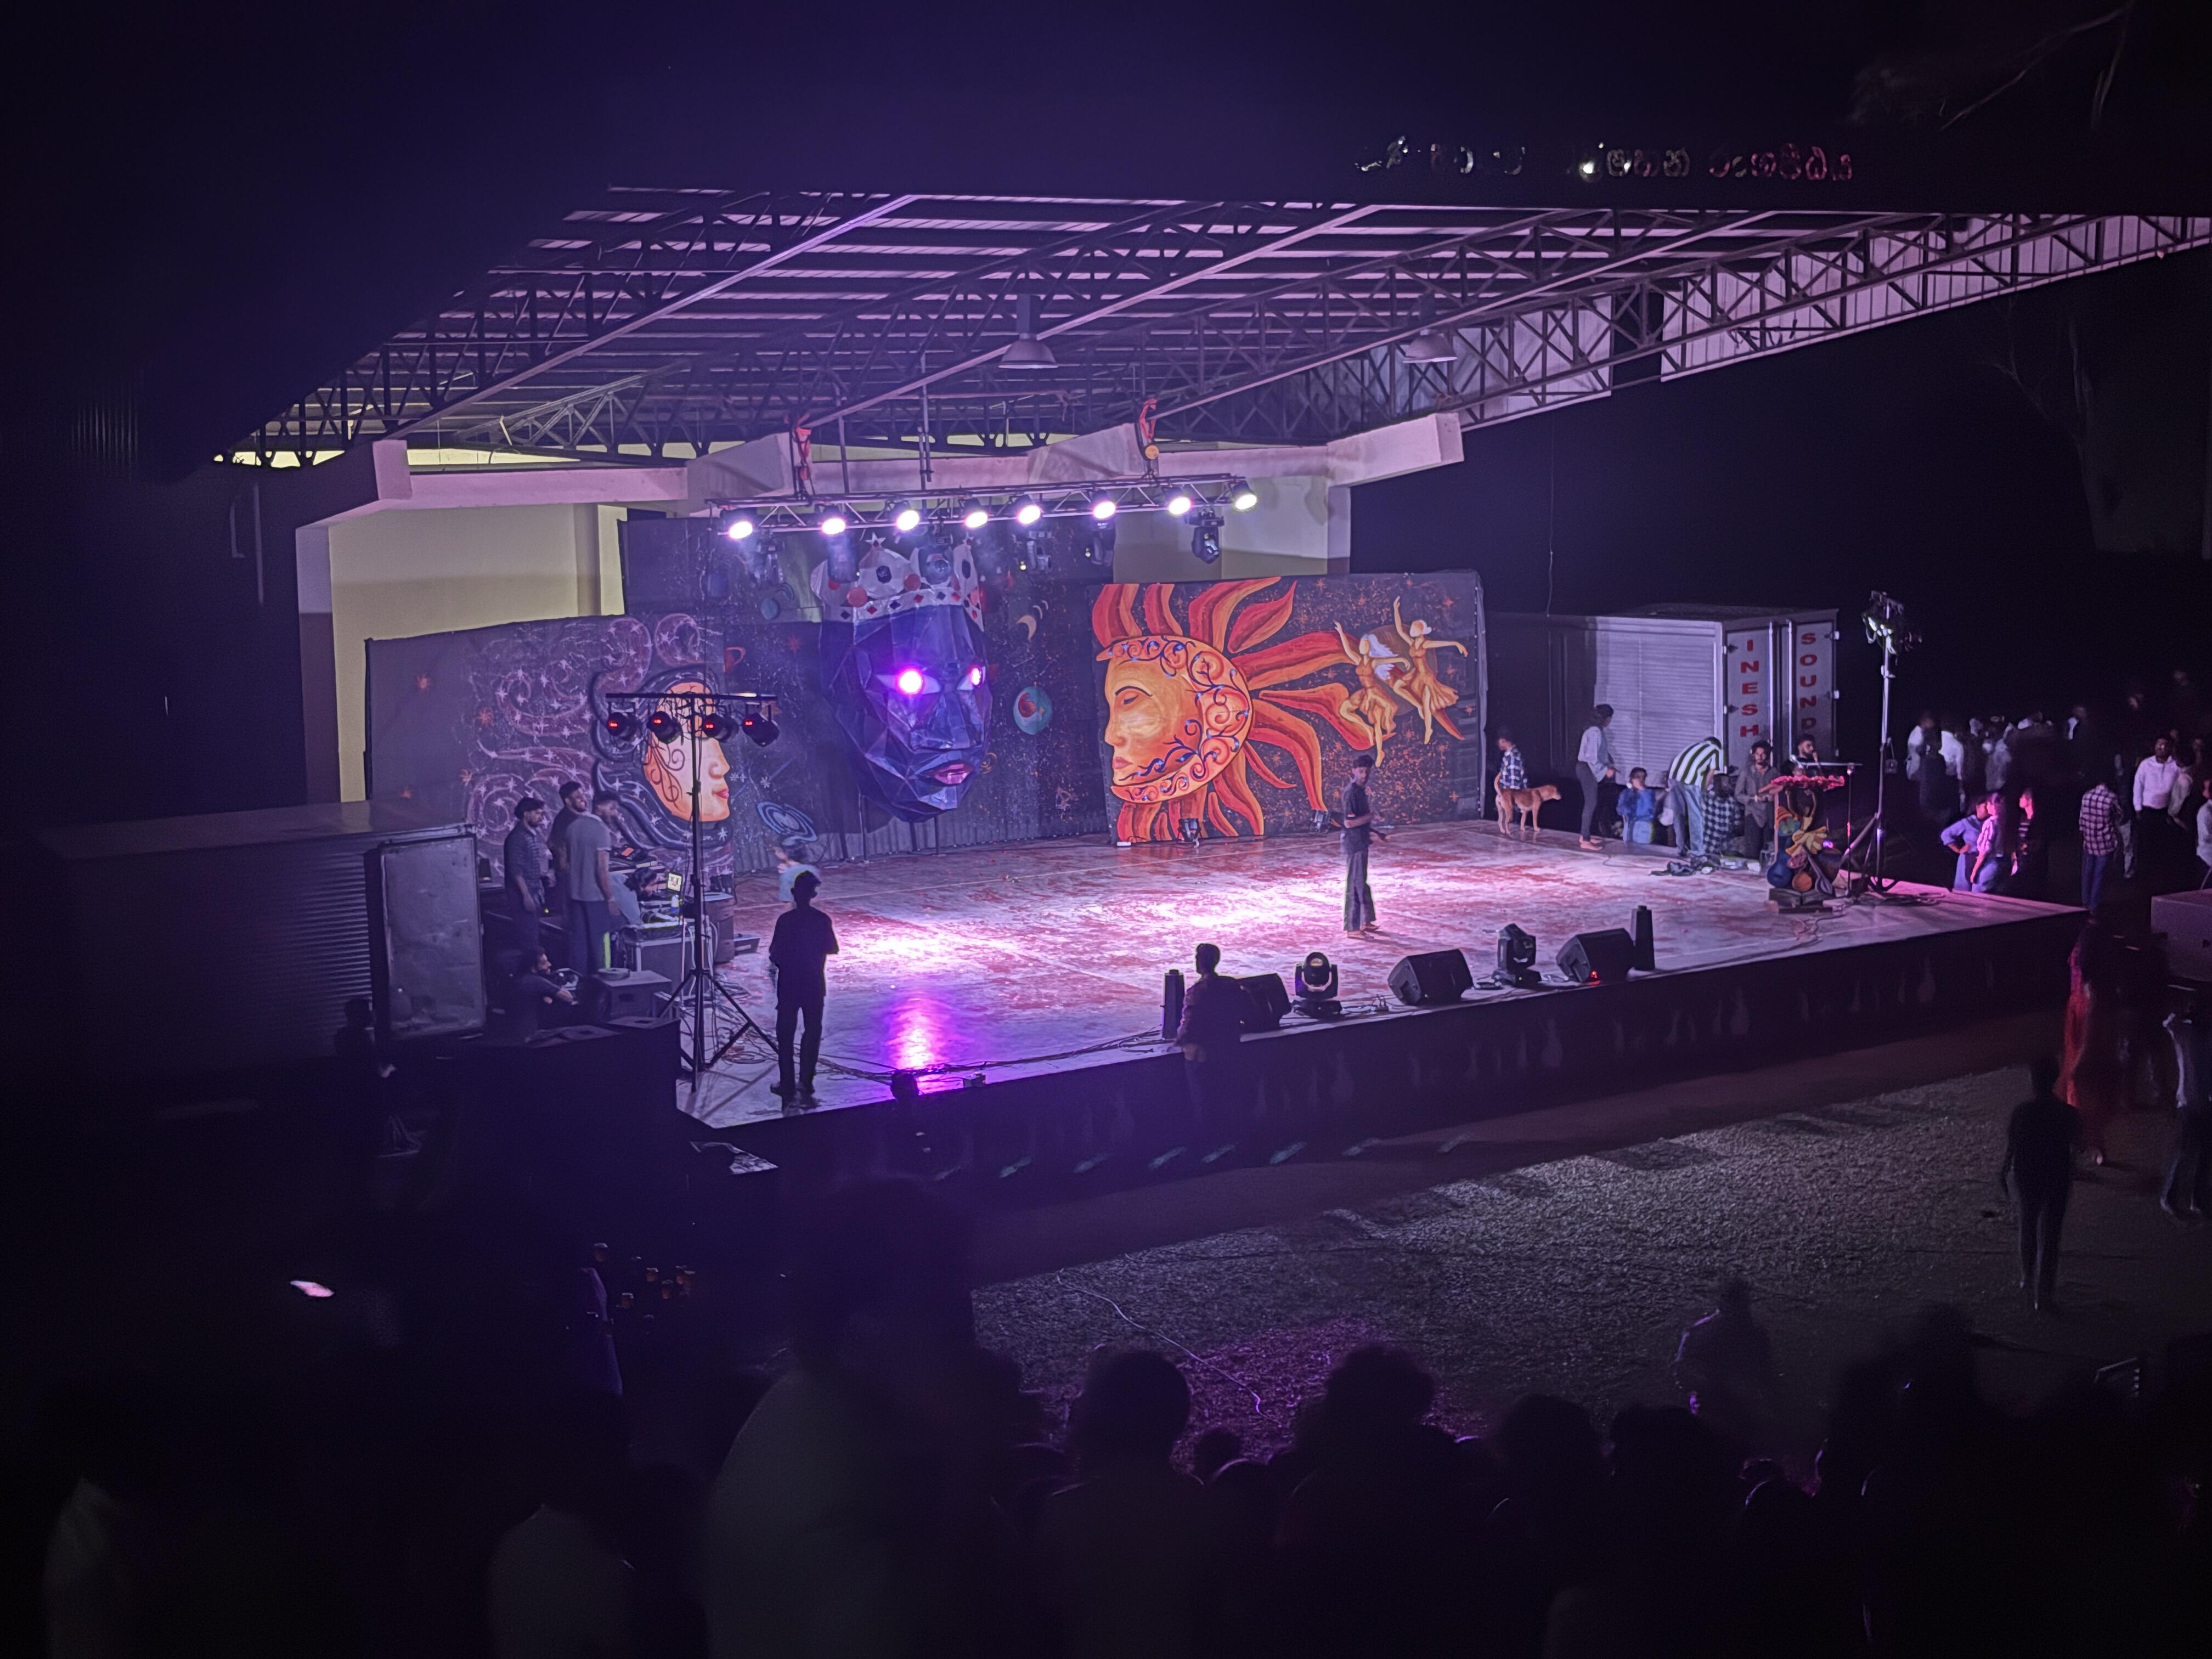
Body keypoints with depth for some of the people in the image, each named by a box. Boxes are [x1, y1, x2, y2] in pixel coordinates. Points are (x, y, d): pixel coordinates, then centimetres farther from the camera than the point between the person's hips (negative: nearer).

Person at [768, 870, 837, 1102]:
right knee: (812, 1033, 13)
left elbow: (775, 953, -12)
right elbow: (832, 949, 3)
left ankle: (787, 1084, 7)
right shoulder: (822, 920, -7)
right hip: (814, 985, 2)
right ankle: (806, 1083, 12)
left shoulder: (785, 920, -14)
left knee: (785, 1034, 7)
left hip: (788, 985, -2)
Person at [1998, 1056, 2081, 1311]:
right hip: (2058, 1178, -1)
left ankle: (2028, 1278, 39)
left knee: (2028, 1227, 23)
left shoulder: (2021, 1112, -17)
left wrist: (2002, 1174, 5)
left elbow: (2010, 1149, -11)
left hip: (2026, 1177, 1)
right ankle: (2043, 1293, 9)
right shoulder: (2067, 1114, -17)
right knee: (2050, 1235, 8)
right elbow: (2077, 1145, -3)